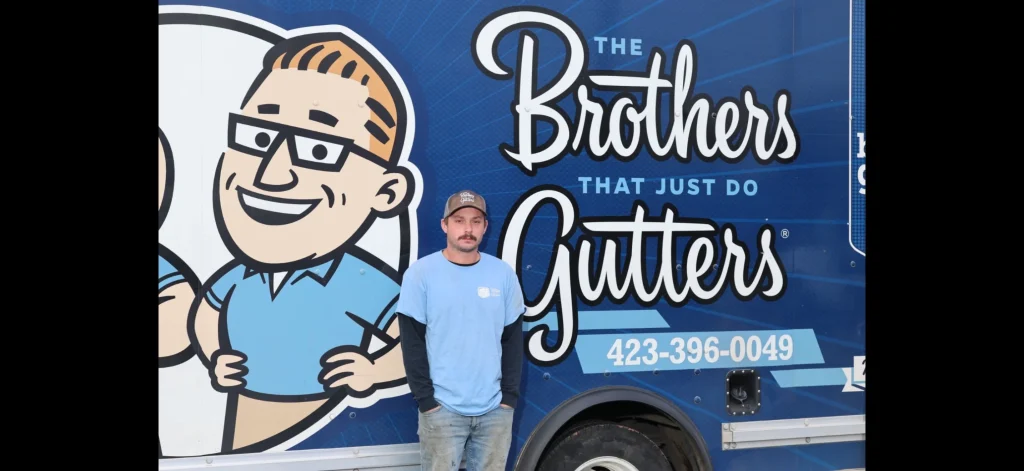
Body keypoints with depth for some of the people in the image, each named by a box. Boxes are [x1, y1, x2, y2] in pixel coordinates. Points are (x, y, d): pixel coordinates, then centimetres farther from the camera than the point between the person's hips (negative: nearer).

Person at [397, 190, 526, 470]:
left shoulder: (504, 274, 4)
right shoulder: (420, 273, -4)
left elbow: (513, 339, 7)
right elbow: (412, 342, -4)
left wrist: (510, 395, 0)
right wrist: (425, 399, -10)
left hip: (495, 409, 3)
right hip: (442, 408, -3)